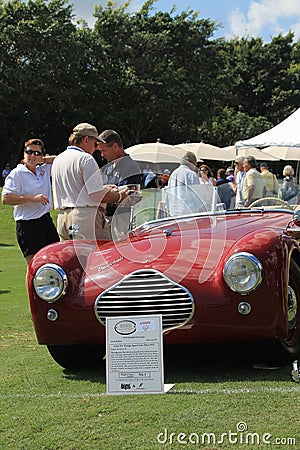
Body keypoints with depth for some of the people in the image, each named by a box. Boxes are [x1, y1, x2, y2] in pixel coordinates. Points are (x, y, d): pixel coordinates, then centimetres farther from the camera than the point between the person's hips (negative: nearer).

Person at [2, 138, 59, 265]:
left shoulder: (44, 170, 12)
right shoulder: (17, 173, -6)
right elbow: (6, 199, -14)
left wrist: (42, 160, 10)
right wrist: (33, 198, -18)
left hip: (46, 221, 6)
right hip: (27, 225, -6)